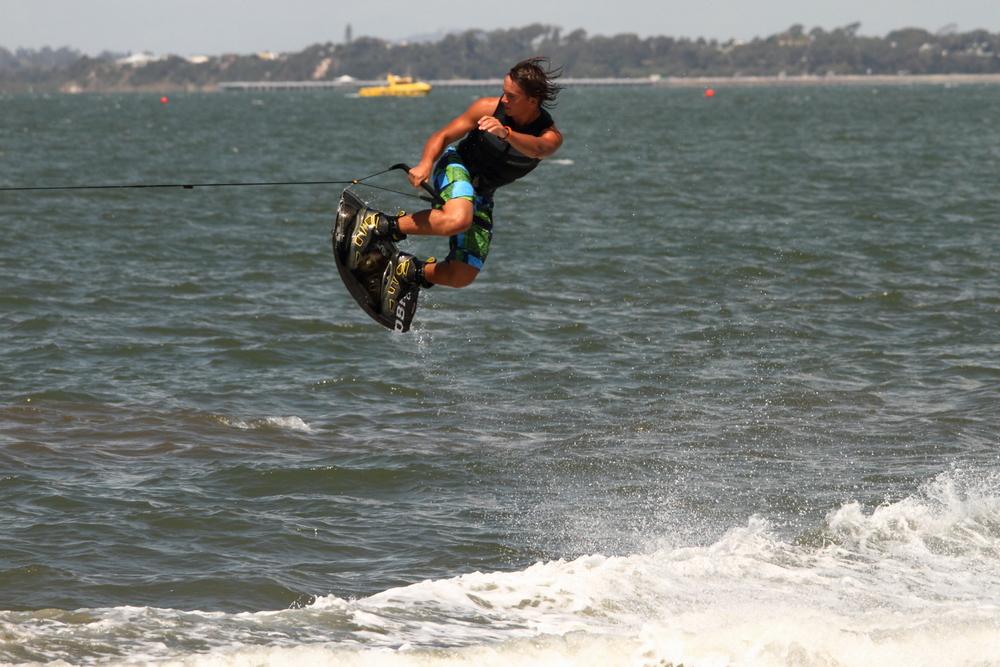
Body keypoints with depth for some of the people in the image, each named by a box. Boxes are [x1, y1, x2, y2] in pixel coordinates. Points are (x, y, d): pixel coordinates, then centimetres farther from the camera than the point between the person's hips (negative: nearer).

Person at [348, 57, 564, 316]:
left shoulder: (550, 136, -16)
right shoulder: (489, 108, -15)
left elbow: (536, 149, -41)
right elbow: (443, 136, -10)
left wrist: (506, 133, -62)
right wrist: (426, 164, -31)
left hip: (480, 197, 4)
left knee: (462, 276, -7)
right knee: (457, 219, -40)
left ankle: (410, 270, 21)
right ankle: (380, 226, -25)